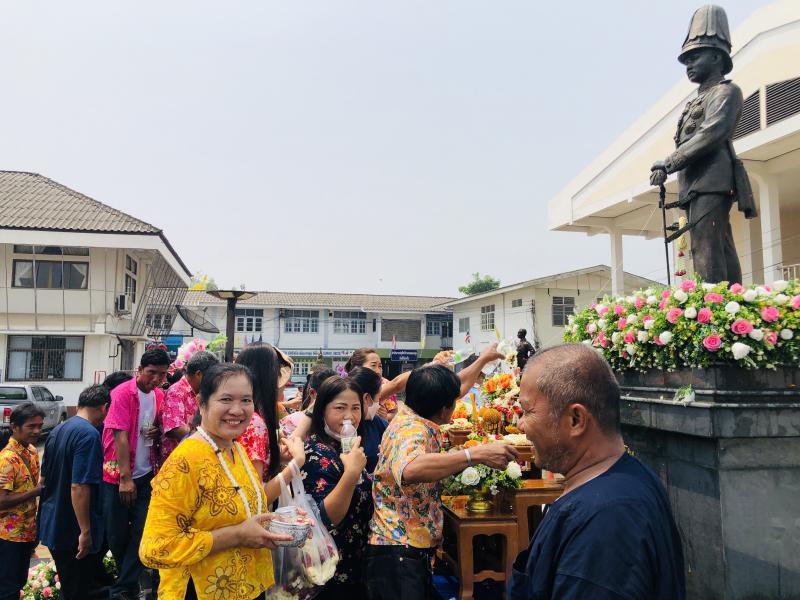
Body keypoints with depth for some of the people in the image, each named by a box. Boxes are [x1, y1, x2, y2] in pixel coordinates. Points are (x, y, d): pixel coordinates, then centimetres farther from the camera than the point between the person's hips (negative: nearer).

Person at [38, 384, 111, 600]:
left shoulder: (57, 430, 8)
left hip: (51, 524, 9)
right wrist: (86, 531, -21)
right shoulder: (89, 434, -21)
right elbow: (79, 487, -26)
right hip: (73, 531, -9)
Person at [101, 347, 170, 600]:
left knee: (141, 531, 1)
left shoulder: (160, 395, 3)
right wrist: (125, 478, -19)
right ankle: (130, 579, 32)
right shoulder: (123, 393, -15)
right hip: (117, 475, -4)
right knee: (117, 534, 8)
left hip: (146, 474, 4)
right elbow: (120, 436, -18)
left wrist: (157, 431, -6)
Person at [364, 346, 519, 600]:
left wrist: (484, 359, 35)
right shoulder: (412, 430, -23)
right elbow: (410, 470, -48)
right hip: (399, 554, -9)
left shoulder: (413, 414, 5)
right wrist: (476, 454, -47)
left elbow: (455, 387, 24)